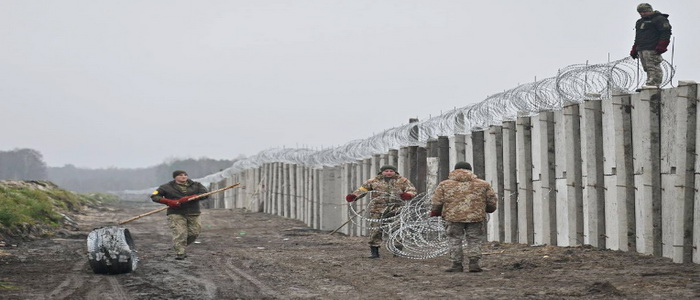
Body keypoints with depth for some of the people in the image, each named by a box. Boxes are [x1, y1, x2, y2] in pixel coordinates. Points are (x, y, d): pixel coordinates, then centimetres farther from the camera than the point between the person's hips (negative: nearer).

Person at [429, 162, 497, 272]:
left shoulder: (444, 185, 7)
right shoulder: (483, 184, 10)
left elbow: (437, 202, 5)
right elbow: (492, 202, 14)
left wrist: (435, 212, 23)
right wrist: (487, 209, 33)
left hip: (453, 217, -1)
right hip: (476, 217, 1)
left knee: (454, 240, 9)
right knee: (474, 240, 11)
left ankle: (457, 264, 6)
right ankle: (474, 263, 3)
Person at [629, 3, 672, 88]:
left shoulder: (660, 19, -2)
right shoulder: (640, 22, 25)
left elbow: (665, 33, -11)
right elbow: (637, 38, 31)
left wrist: (661, 47, -20)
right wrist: (634, 50, 22)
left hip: (652, 49, -9)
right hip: (641, 49, 9)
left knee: (652, 66, -15)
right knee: (646, 68, 5)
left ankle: (653, 83, -20)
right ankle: (651, 83, 5)